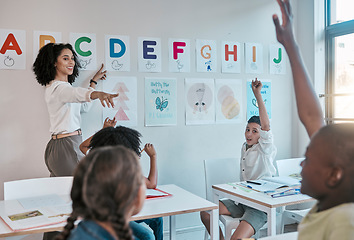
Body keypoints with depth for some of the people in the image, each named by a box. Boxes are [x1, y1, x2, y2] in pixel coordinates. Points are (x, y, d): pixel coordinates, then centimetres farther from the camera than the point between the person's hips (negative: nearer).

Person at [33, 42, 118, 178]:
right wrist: (98, 94, -57)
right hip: (67, 147, -10)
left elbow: (84, 105, 28)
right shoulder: (58, 88, -14)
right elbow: (78, 93, -37)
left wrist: (94, 80, 33)